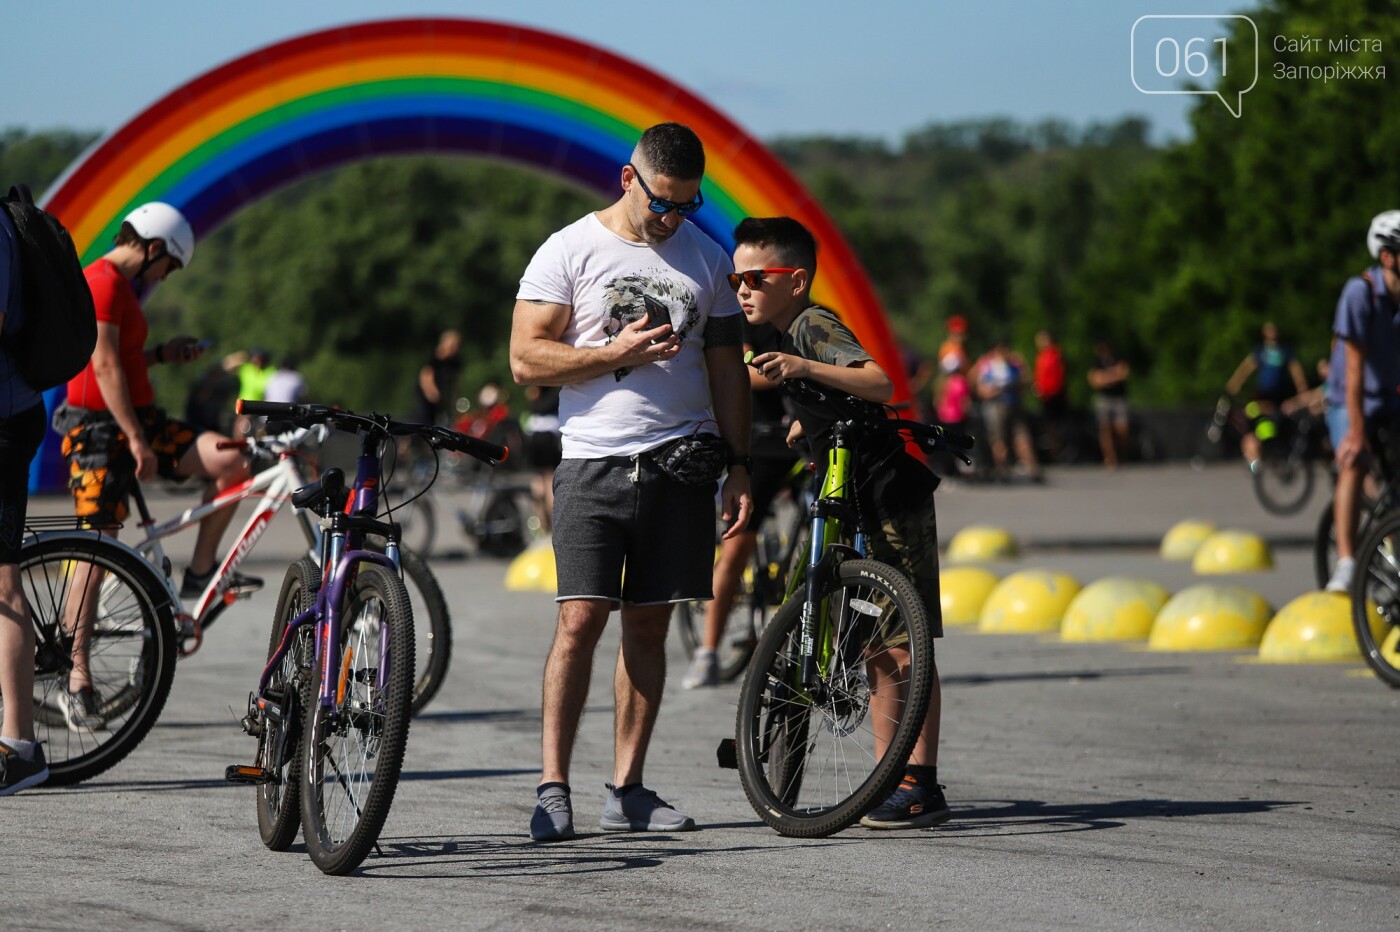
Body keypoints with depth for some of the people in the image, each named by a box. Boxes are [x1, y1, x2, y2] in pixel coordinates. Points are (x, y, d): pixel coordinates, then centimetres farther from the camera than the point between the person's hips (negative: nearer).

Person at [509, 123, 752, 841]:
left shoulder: (706, 257, 12)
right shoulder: (568, 252, 0)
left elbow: (726, 367, 16)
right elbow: (526, 359, -5)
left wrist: (739, 467, 9)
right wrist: (618, 353, -15)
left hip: (682, 466, 3)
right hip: (594, 464, -3)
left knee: (649, 624, 4)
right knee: (581, 619, -11)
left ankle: (627, 790, 9)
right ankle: (553, 787, -8)